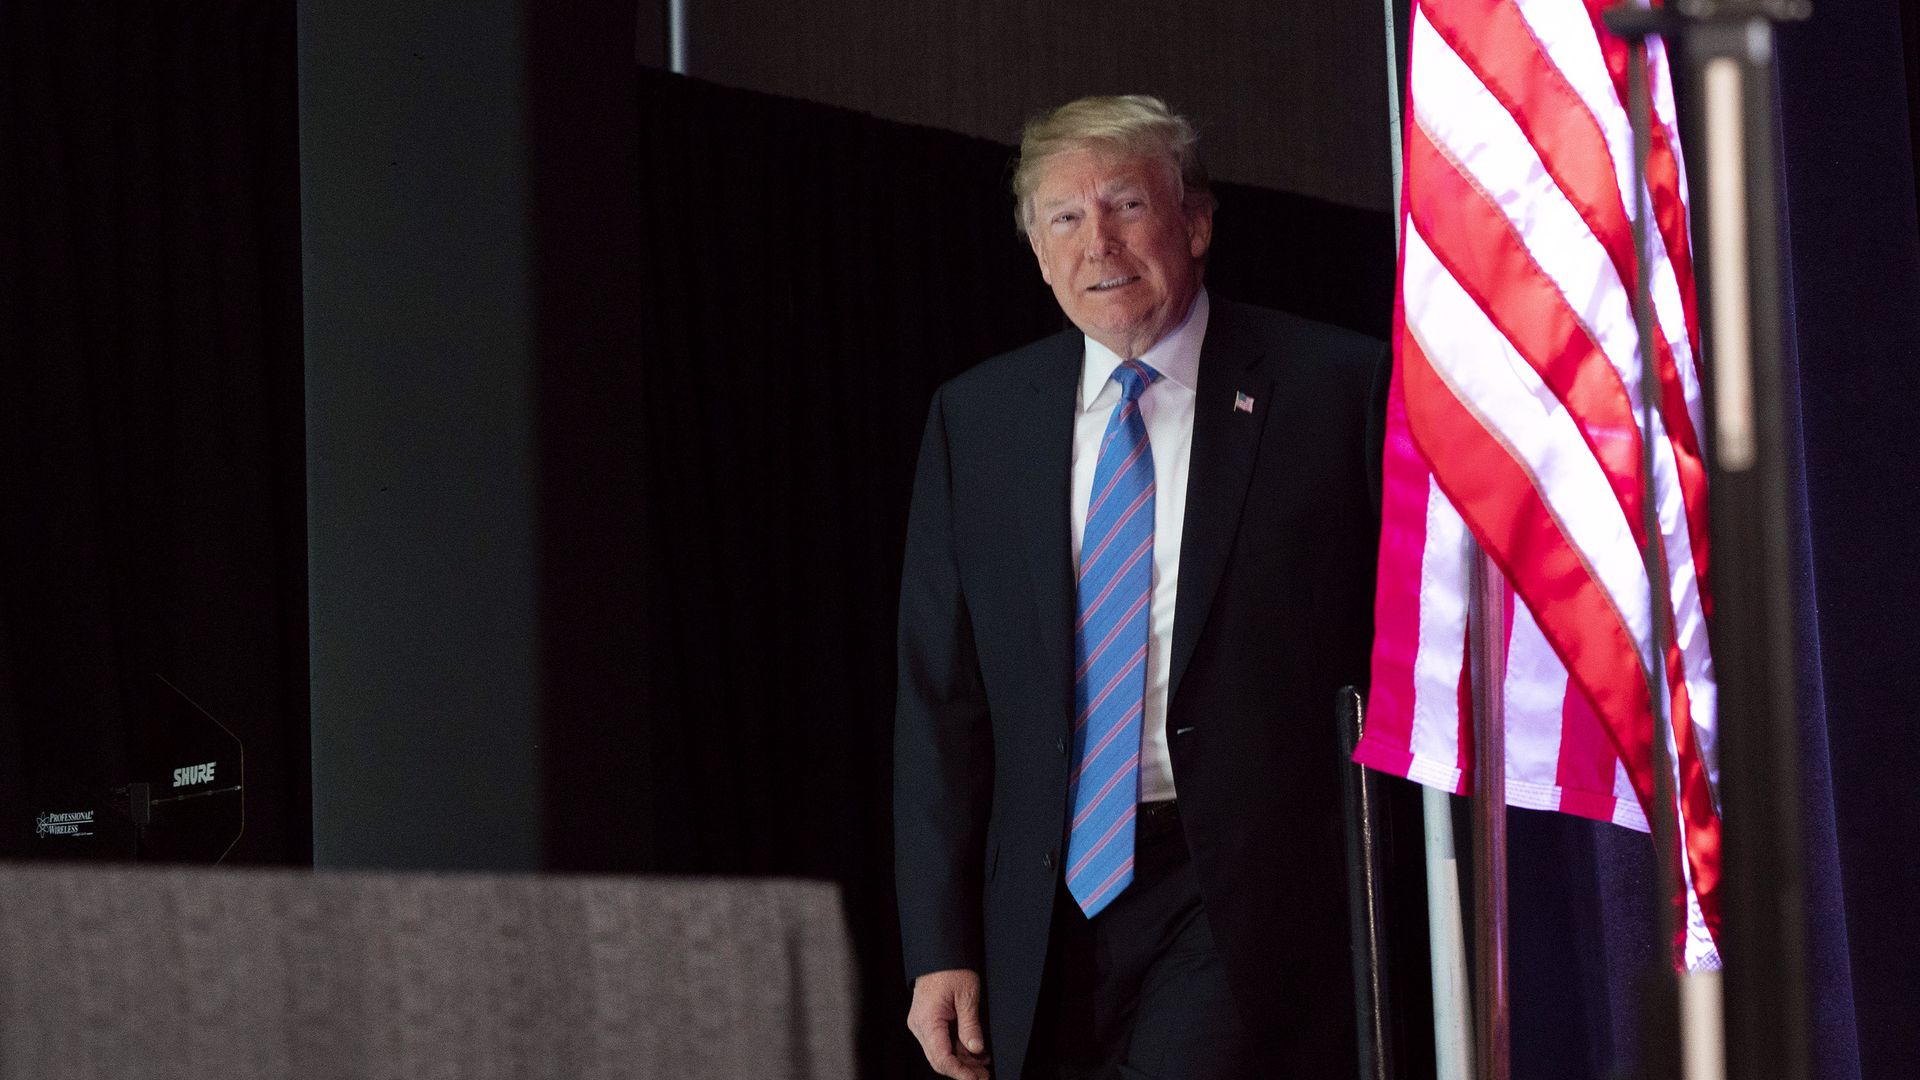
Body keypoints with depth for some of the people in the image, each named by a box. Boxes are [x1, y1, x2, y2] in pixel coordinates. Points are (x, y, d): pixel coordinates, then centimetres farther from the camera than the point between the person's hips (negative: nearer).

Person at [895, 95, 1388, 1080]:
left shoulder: (1332, 389, 0)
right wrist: (940, 945, 4)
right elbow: (940, 697, 10)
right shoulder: (973, 418, 10)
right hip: (1053, 905, 4)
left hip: (1245, 907, -4)